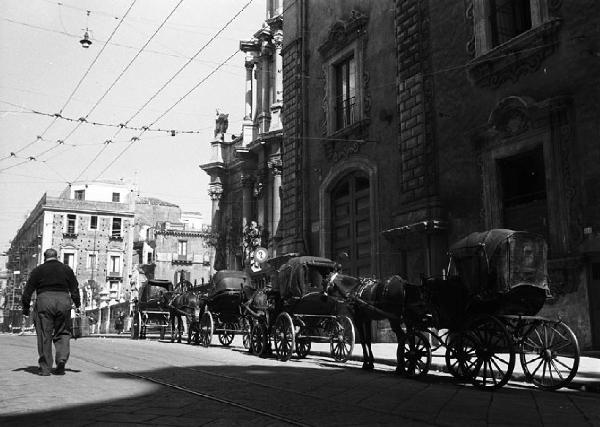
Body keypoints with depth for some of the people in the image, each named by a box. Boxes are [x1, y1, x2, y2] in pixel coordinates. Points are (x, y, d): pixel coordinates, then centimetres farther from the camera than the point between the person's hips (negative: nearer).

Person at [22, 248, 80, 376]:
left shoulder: (38, 270, 10)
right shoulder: (67, 269, 15)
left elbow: (28, 290, 6)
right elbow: (75, 289, 10)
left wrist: (25, 307, 12)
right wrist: (78, 305, 13)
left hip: (44, 300, -1)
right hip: (63, 300, 1)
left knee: (44, 335, 3)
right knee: (63, 333, 11)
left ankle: (45, 368, 5)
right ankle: (62, 359, -10)